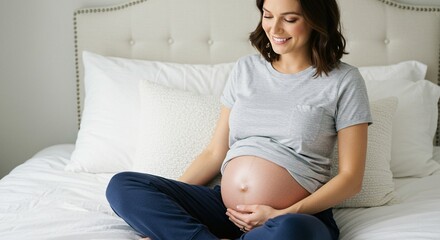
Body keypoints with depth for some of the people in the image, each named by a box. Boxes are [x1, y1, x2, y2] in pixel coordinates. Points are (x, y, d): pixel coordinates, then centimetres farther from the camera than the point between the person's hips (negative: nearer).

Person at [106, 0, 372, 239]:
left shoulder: (344, 80, 0)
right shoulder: (246, 68, 12)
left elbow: (351, 178, -2)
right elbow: (215, 152, 13)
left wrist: (283, 215, -14)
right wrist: (168, 197, 0)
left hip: (298, 217, -4)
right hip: (225, 208, 4)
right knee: (123, 186, -13)